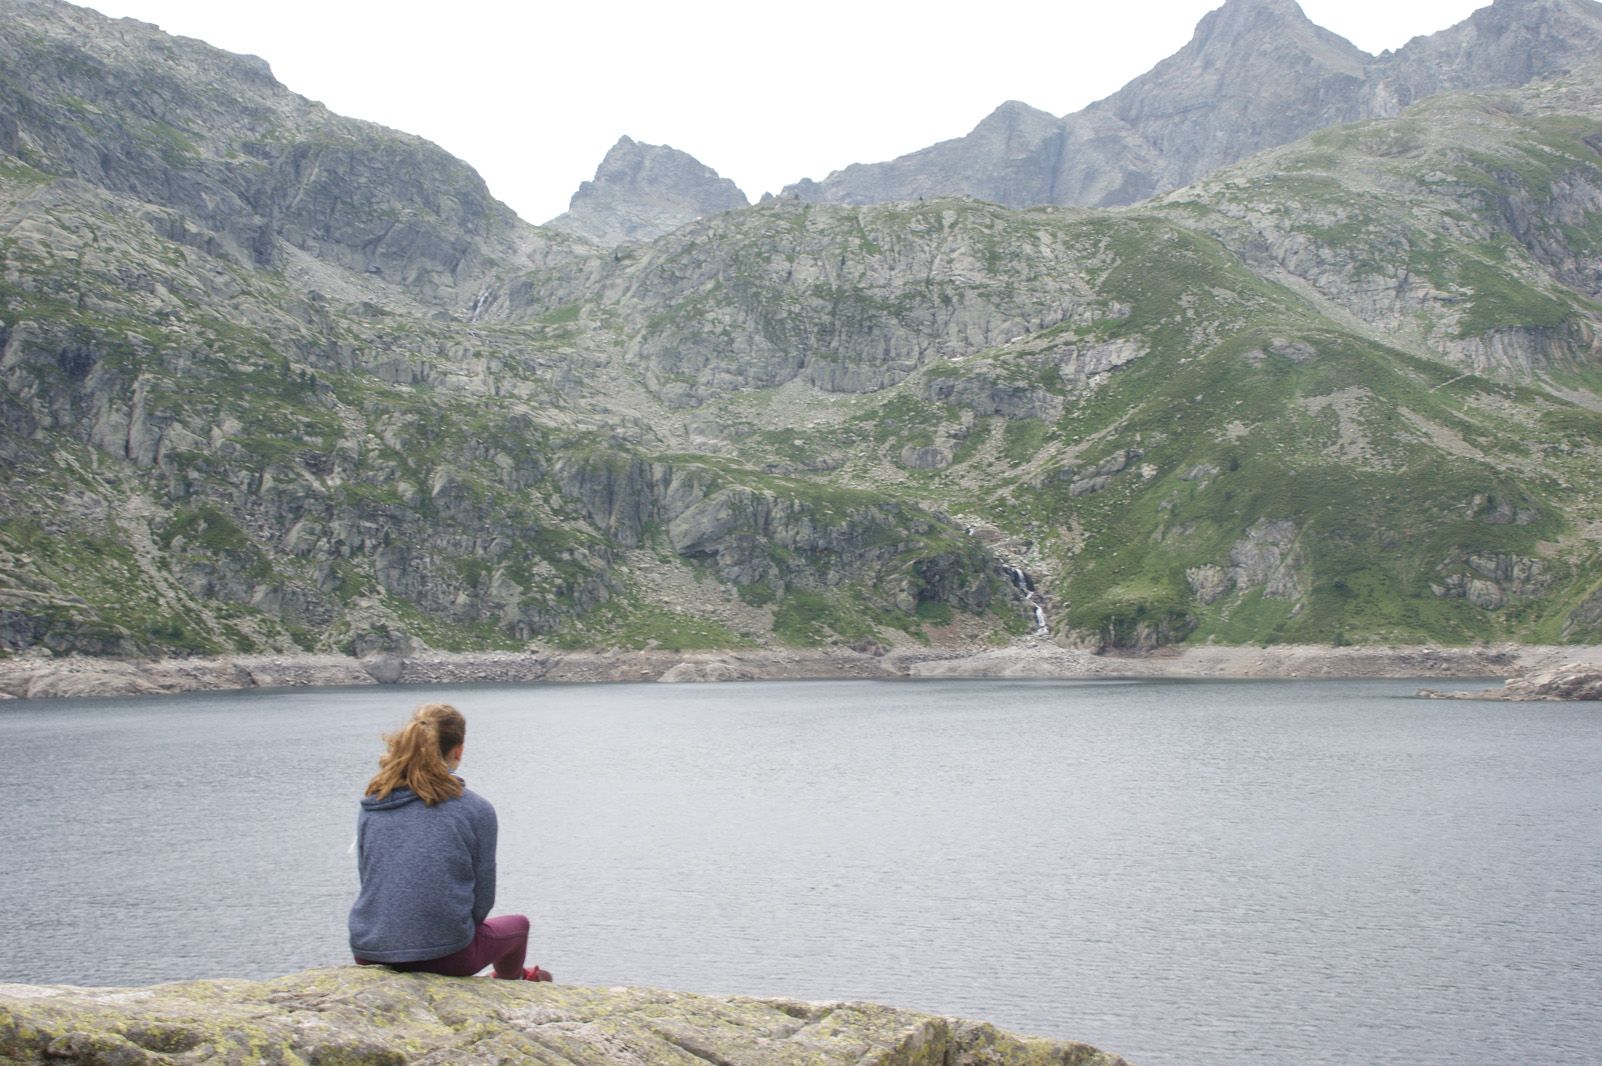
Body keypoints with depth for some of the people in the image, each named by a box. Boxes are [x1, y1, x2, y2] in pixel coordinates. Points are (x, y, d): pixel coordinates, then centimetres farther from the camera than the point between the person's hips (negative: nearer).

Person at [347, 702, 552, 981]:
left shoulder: (370, 805, 3)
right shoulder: (476, 809, -7)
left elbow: (366, 878, 10)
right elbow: (482, 899, -2)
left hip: (369, 952, 4)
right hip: (445, 955, -4)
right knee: (517, 925, 28)